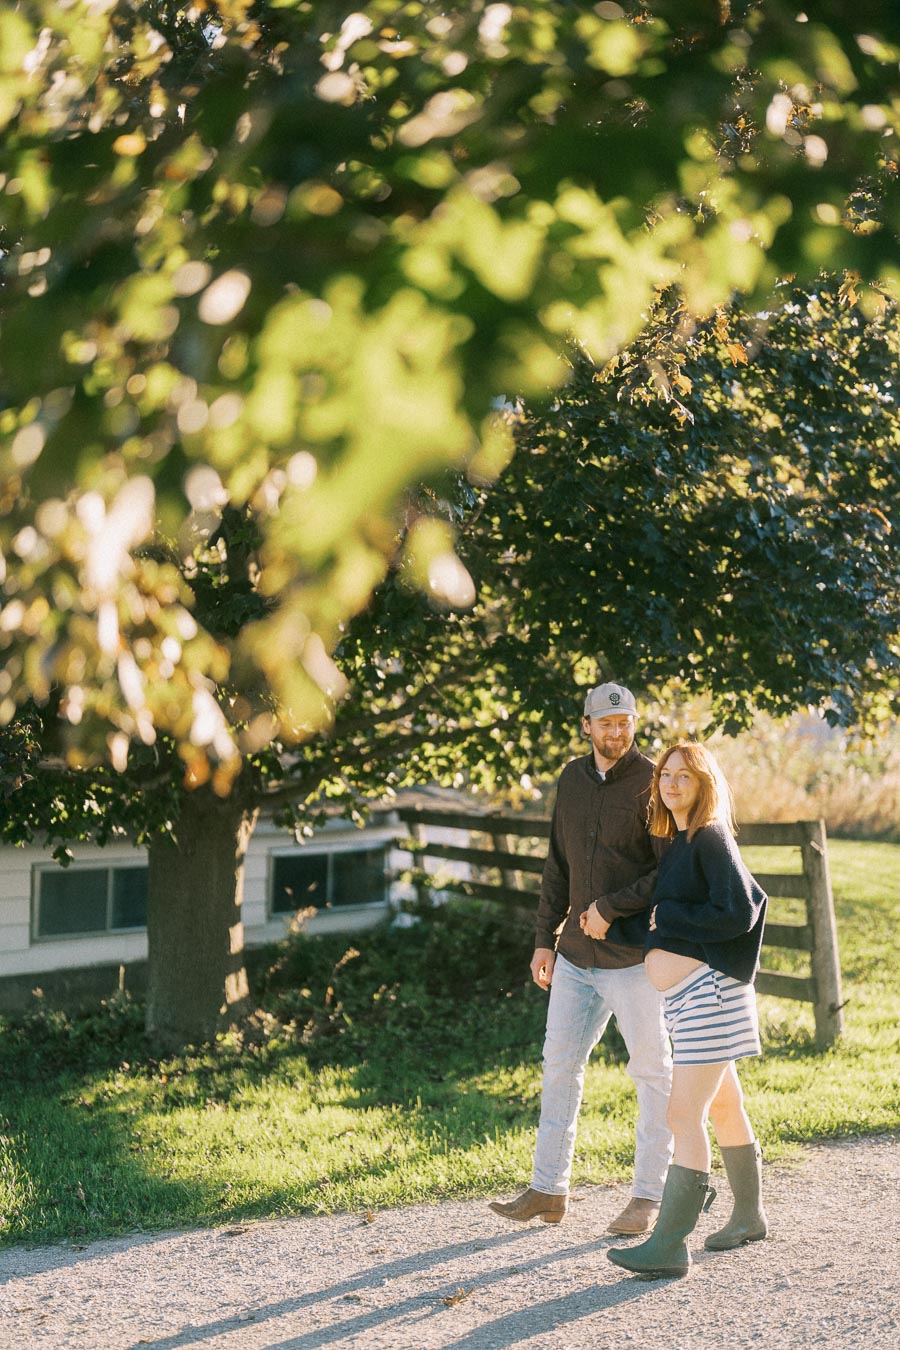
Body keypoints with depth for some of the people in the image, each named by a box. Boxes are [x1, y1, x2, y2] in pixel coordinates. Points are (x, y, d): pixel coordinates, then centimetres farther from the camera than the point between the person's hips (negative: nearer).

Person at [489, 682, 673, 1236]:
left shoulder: (652, 784, -10)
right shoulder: (574, 779, 10)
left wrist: (611, 907, -19)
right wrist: (545, 938, 12)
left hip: (634, 957, -6)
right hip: (575, 956, 6)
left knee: (653, 1073, 4)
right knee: (560, 1065, 10)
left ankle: (649, 1195, 14)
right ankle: (549, 1190, 19)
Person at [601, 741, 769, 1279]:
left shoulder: (711, 839, -13)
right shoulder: (678, 843, 14)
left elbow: (738, 915, -21)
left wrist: (667, 916, -13)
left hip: (708, 991, -10)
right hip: (685, 995, 10)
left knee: (685, 1114, -11)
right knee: (724, 1106, 18)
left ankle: (670, 1244, -11)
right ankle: (750, 1216, 31)